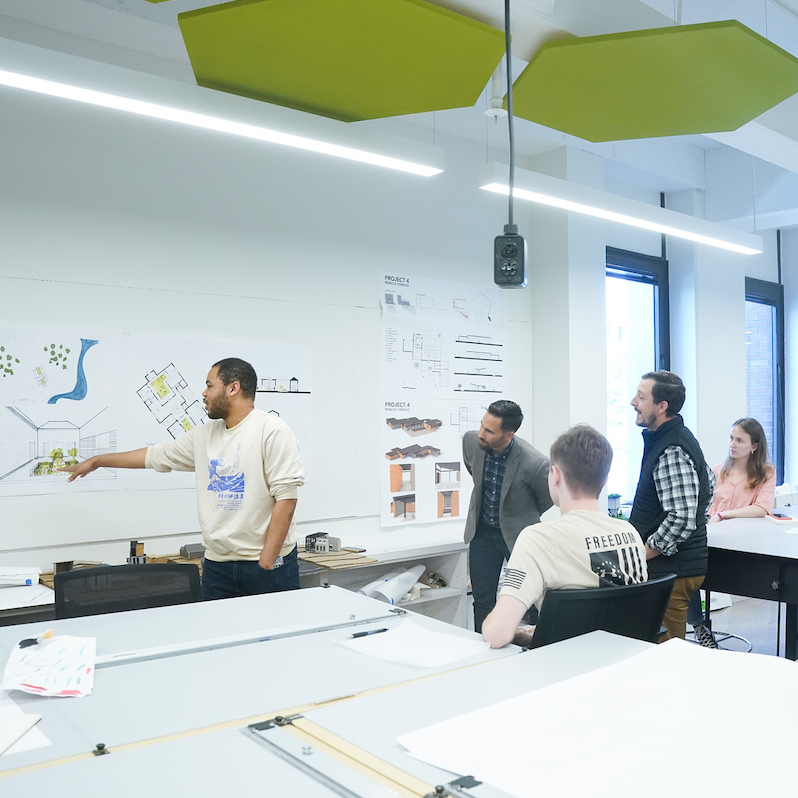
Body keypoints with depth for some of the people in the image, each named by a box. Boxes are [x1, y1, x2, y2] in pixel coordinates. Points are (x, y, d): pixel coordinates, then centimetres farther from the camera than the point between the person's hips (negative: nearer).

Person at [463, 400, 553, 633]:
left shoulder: (534, 463, -29)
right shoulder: (471, 441, -14)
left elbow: (547, 498, -6)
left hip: (518, 534, -4)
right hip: (482, 531, 4)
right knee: (482, 598, 8)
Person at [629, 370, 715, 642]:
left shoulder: (671, 452, -21)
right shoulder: (677, 437, 13)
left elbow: (681, 519, -26)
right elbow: (708, 482, 28)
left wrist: (641, 555, -18)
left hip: (671, 572, -10)